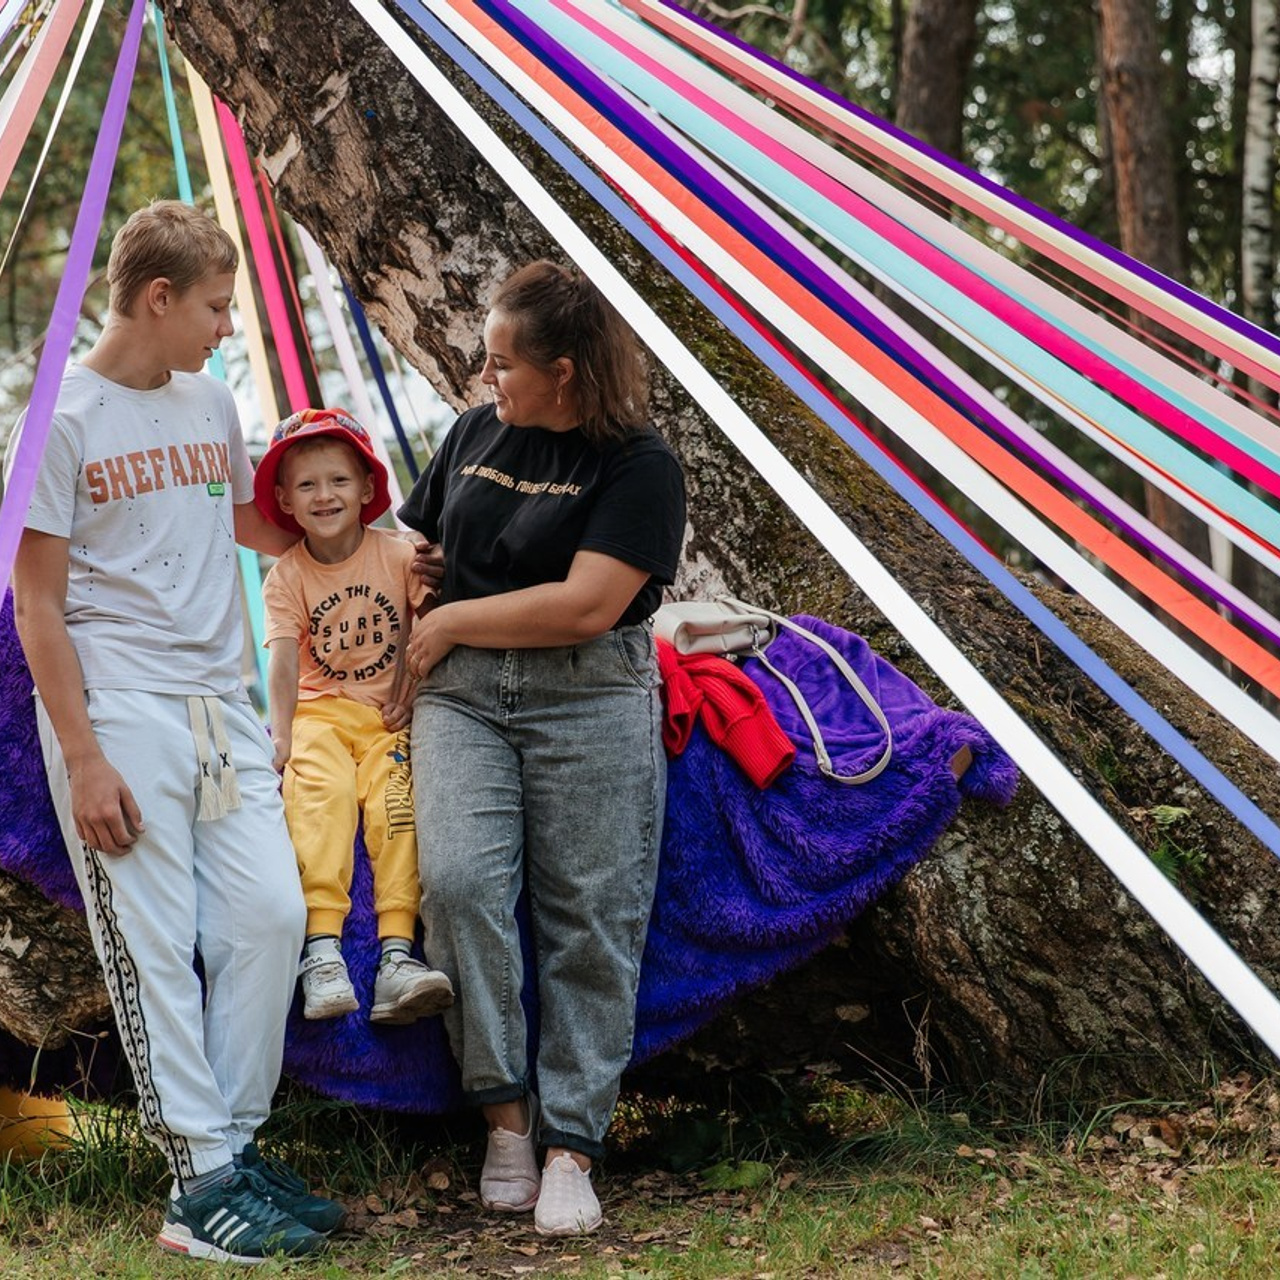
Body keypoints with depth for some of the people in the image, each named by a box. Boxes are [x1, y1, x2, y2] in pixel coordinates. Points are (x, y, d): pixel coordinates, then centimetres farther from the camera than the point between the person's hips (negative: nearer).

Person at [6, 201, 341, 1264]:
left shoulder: (211, 402, 13)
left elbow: (258, 528, 31)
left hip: (219, 705, 6)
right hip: (118, 712, -6)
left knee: (272, 913, -1)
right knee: (156, 945, -3)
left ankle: (237, 1144, 13)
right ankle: (204, 1184, 2)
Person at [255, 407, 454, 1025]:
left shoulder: (398, 556, 0)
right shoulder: (285, 577, 1)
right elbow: (284, 660, -9)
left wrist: (415, 689, -6)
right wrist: (281, 734, -21)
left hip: (388, 713, 0)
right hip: (320, 711, 0)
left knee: (396, 800, -26)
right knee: (320, 793, -29)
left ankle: (398, 954, -32)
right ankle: (322, 950, -37)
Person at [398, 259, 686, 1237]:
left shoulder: (639, 464, -5)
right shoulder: (474, 434, 13)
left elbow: (586, 605, -13)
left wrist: (452, 622, -7)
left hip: (589, 698, -4)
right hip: (464, 690, 4)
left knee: (590, 919, -5)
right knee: (460, 881, -17)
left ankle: (572, 1146, 2)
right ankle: (504, 1106, -4)